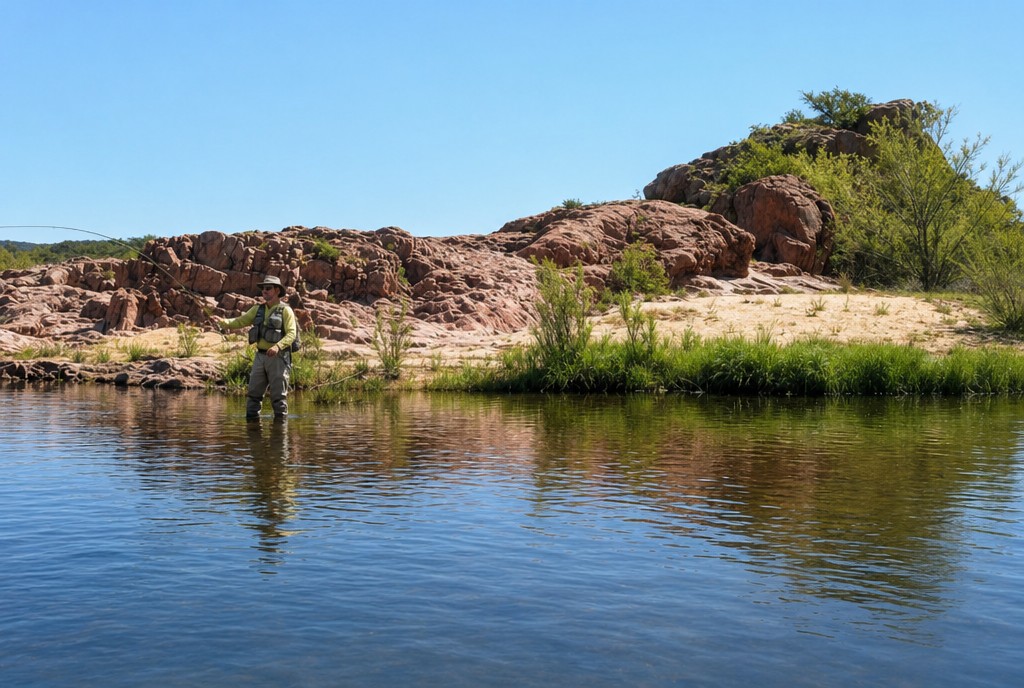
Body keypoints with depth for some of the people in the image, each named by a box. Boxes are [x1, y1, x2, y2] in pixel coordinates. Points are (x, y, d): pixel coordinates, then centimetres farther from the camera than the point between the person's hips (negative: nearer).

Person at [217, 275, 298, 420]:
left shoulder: (285, 310, -5)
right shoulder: (258, 309, 14)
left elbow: (291, 334, -14)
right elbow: (240, 321, 11)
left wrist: (278, 346, -29)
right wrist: (225, 322, -8)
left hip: (278, 357, -6)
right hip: (260, 356, 6)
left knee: (278, 394, -1)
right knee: (253, 392, 6)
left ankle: (281, 419, 6)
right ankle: (251, 418, 14)